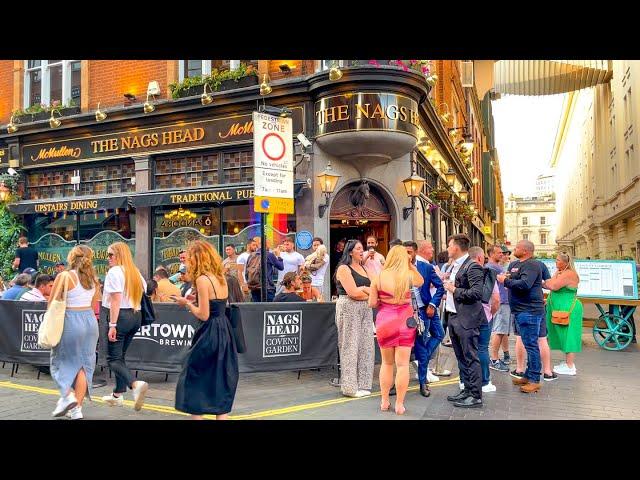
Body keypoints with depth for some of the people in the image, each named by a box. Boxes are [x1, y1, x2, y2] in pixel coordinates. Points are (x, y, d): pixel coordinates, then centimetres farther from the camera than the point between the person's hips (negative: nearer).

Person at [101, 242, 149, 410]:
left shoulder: (114, 271, -10)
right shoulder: (135, 272, 13)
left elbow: (115, 300, -17)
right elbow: (145, 291, 18)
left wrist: (112, 325, -18)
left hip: (120, 316, -8)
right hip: (135, 316, 8)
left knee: (113, 359, -5)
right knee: (120, 355, 17)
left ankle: (136, 384, -25)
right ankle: (118, 395, 23)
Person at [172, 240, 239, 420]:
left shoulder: (202, 279, -14)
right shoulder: (220, 278, 10)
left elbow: (203, 315, -16)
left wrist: (187, 303, -2)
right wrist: (193, 303, 14)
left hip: (211, 334, -8)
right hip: (225, 331, 8)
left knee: (194, 378, 6)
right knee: (221, 380, 12)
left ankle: (197, 415, 11)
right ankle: (222, 415, 14)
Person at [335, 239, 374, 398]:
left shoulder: (363, 268, 19)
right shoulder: (344, 268, -5)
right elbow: (353, 292, -14)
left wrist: (362, 289, -6)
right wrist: (369, 291, -1)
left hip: (365, 309, 7)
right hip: (349, 309, -7)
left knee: (366, 346, 4)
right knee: (350, 347, -3)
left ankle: (362, 385, 12)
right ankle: (350, 387, 4)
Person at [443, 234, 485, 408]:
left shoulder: (472, 267, -15)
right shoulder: (454, 266, 14)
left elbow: (477, 293, -23)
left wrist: (454, 290, -17)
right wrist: (448, 292, 9)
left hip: (466, 319, -10)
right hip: (453, 317, 10)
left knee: (470, 358, -2)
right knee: (461, 358, 17)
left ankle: (476, 396, 7)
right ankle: (467, 390, 28)